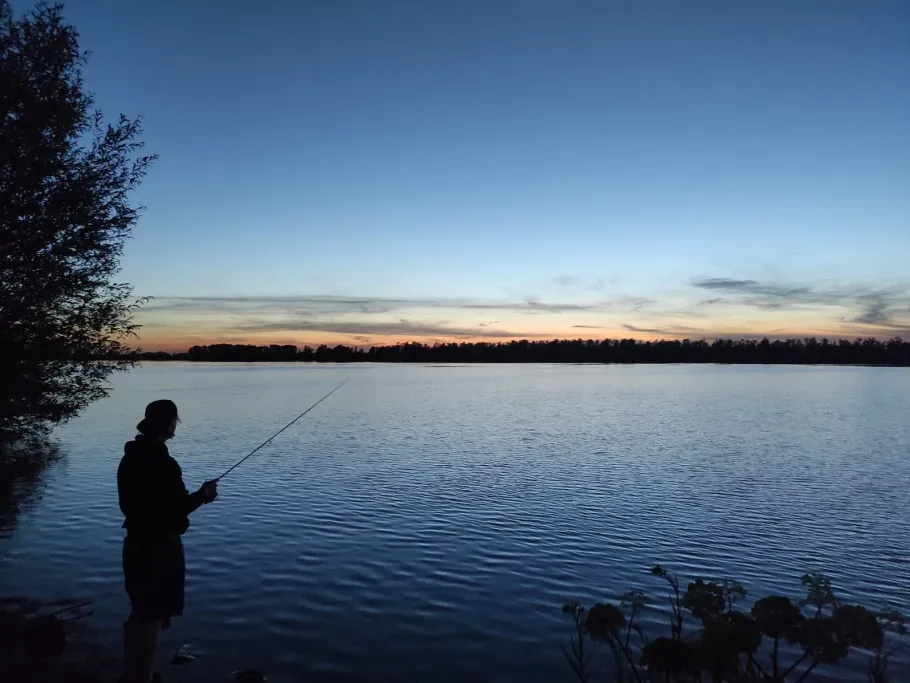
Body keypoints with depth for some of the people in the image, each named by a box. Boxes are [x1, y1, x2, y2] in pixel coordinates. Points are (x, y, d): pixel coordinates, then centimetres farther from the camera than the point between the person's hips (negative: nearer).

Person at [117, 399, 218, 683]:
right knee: (153, 616, 5)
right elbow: (177, 508, -19)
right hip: (160, 546, -9)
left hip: (136, 543, 9)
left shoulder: (130, 458, 3)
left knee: (139, 612, 22)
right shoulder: (163, 463, -23)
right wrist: (203, 494, -2)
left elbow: (127, 503, 11)